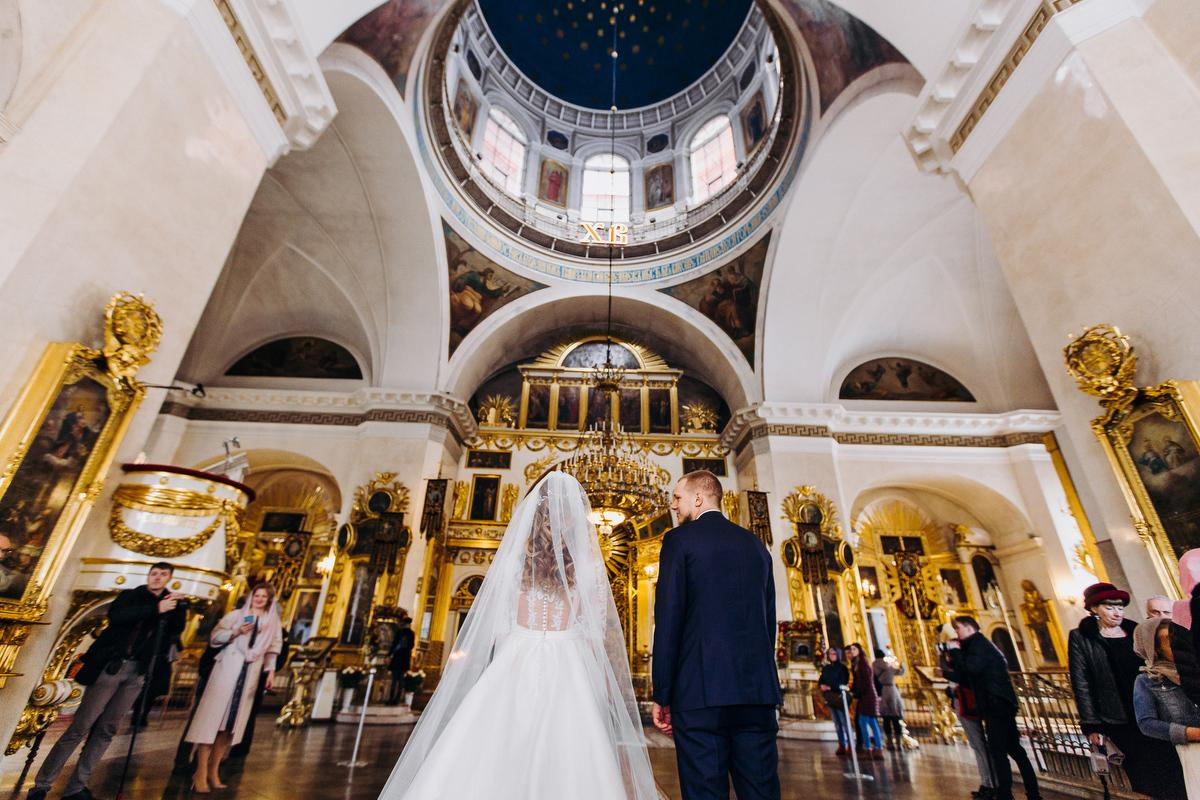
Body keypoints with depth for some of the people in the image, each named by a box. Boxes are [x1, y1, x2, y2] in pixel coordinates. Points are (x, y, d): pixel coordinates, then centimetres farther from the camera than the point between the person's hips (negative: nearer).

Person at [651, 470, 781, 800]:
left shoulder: (680, 539, -3)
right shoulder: (756, 544, 15)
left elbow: (668, 620, -8)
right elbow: (769, 620, 17)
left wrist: (662, 695, -3)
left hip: (702, 689, -6)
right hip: (758, 688, 6)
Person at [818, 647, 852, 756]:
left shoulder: (842, 667, -3)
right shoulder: (825, 668, 13)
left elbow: (843, 683, -12)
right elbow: (820, 681, 11)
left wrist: (829, 687, -16)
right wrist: (821, 685, -11)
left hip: (839, 697, -5)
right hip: (830, 698, 5)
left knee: (845, 722, -8)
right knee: (837, 723, 8)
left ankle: (850, 746, -2)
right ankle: (842, 745, 13)